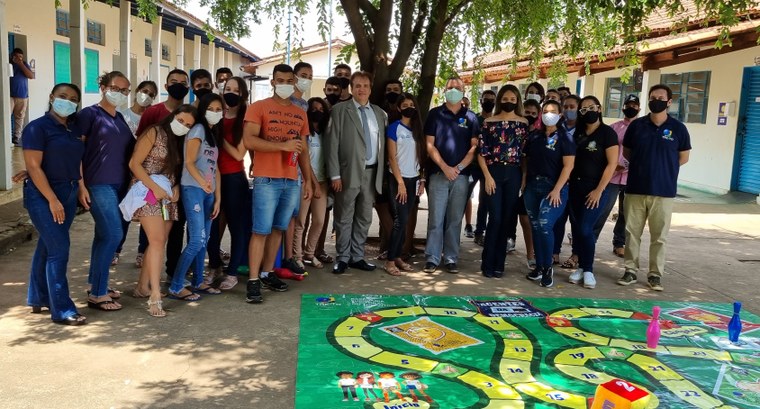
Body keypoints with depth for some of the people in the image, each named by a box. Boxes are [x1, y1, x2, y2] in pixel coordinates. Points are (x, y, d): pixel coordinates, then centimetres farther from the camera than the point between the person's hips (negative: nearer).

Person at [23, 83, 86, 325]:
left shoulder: (73, 129, 11)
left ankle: (38, 300, 27)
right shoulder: (38, 127, -10)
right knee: (59, 248, -10)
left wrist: (79, 188, 5)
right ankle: (61, 310, -5)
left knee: (47, 247, 15)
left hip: (68, 194, 7)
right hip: (43, 196, -7)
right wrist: (52, 200, -19)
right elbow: (33, 166, -16)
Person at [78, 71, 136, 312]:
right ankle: (97, 294, -2)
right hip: (98, 184, -7)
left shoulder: (120, 118, 16)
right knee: (113, 234, -11)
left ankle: (97, 286, 21)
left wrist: (132, 181, 17)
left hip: (120, 185, 7)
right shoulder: (90, 114, -5)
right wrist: (81, 185, -15)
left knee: (105, 236, 11)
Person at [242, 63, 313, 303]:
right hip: (266, 180, -5)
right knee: (261, 230, -5)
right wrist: (283, 145, -16)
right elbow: (248, 140, -13)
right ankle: (253, 281, -1)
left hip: (292, 181, 5)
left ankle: (268, 273, 20)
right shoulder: (259, 107, -1)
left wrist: (308, 180, 15)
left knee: (278, 229, 10)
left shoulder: (300, 114, 16)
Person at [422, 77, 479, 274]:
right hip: (438, 173, -1)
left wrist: (459, 167, -8)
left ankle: (451, 258, 11)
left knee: (455, 219, 5)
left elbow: (474, 147, 4)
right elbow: (430, 144, 0)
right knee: (436, 219, -3)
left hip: (461, 175, 1)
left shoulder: (470, 117, 9)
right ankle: (432, 258, 3)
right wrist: (444, 167, -10)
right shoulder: (435, 114, 6)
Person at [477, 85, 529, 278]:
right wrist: (487, 176, -9)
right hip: (494, 172, -2)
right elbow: (481, 152, 0)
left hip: (513, 174, 2)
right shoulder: (489, 122, 2)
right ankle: (488, 264, 4)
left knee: (506, 219, 4)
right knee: (495, 218, -7)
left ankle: (498, 264, 14)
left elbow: (526, 152, 7)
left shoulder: (524, 123, 8)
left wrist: (525, 176, -2)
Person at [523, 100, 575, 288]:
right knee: (535, 227, 7)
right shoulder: (535, 135, 10)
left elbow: (568, 165, -10)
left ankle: (548, 267, -1)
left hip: (553, 188, -5)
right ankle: (539, 266, 17)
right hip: (532, 186, 5)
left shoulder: (564, 137, -4)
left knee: (544, 225, -16)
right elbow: (527, 160, 16)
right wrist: (524, 181, 3)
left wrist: (557, 189, -17)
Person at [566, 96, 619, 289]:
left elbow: (612, 164, -11)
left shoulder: (607, 132, -6)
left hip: (595, 189, -5)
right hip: (575, 187, 5)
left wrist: (599, 190, -16)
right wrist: (568, 183, 2)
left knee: (585, 229, -9)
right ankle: (581, 267, 18)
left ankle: (588, 270, 6)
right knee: (576, 229, 6)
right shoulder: (578, 132, 11)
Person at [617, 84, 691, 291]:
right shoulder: (636, 125, 3)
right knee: (631, 232, 6)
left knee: (659, 236, 5)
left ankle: (655, 274, 14)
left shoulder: (678, 128, -1)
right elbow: (626, 152, 13)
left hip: (663, 191, -1)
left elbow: (683, 158, 8)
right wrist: (643, 166, 6)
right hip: (635, 189, 2)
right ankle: (631, 270, 17)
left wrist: (664, 167, 6)